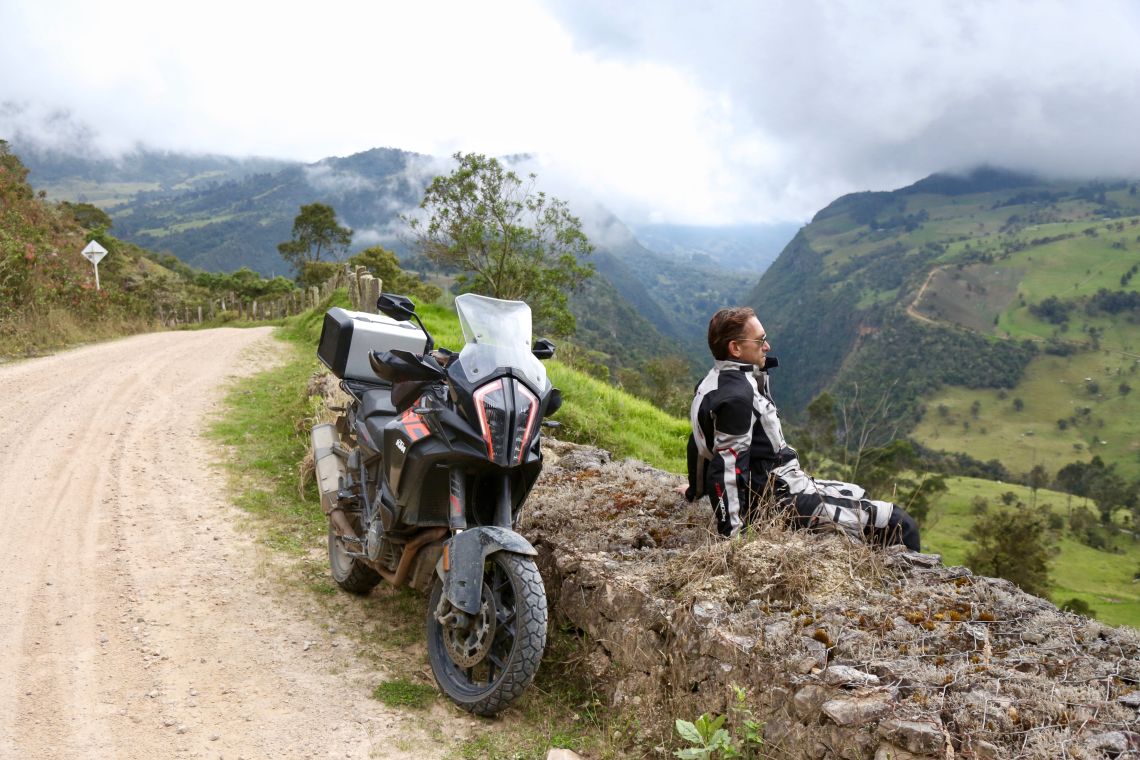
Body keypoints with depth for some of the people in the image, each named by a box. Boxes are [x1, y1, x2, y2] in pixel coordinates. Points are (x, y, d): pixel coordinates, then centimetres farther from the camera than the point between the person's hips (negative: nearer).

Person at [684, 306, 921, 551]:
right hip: (781, 500, -11)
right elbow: (726, 465, -27)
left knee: (860, 496, 29)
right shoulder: (736, 396, -23)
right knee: (901, 526, -10)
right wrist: (730, 534, -26)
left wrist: (696, 490, 34)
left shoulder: (712, 384, 9)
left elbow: (700, 442, 21)